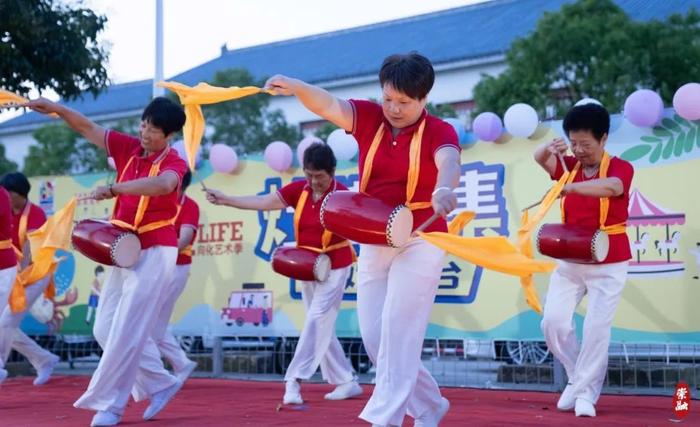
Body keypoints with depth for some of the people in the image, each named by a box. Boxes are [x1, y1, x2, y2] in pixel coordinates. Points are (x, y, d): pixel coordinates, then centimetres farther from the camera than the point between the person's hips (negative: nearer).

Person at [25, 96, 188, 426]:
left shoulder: (174, 163, -14)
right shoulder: (128, 148, 4)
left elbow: (163, 184, -37)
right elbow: (88, 129, 6)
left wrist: (114, 189, -44)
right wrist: (57, 109, -10)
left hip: (155, 253, -7)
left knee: (127, 330, -8)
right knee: (106, 328, 9)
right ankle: (160, 384, 18)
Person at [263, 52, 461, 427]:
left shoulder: (439, 132, -11)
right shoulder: (369, 118, 1)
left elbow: (449, 162, -32)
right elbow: (328, 105, -15)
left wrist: (444, 189, -56)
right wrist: (295, 87, -37)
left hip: (419, 242, -6)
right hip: (373, 243, 6)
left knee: (397, 331, -11)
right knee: (373, 336, 8)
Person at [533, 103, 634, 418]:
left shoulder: (620, 168, -10)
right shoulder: (570, 166, 5)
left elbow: (609, 187, -33)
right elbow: (539, 158, -8)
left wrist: (568, 188, -47)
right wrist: (550, 148, -32)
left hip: (608, 264, -4)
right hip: (569, 261, 5)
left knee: (597, 328, -7)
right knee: (553, 322, -3)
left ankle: (586, 393, 6)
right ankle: (576, 377, 18)